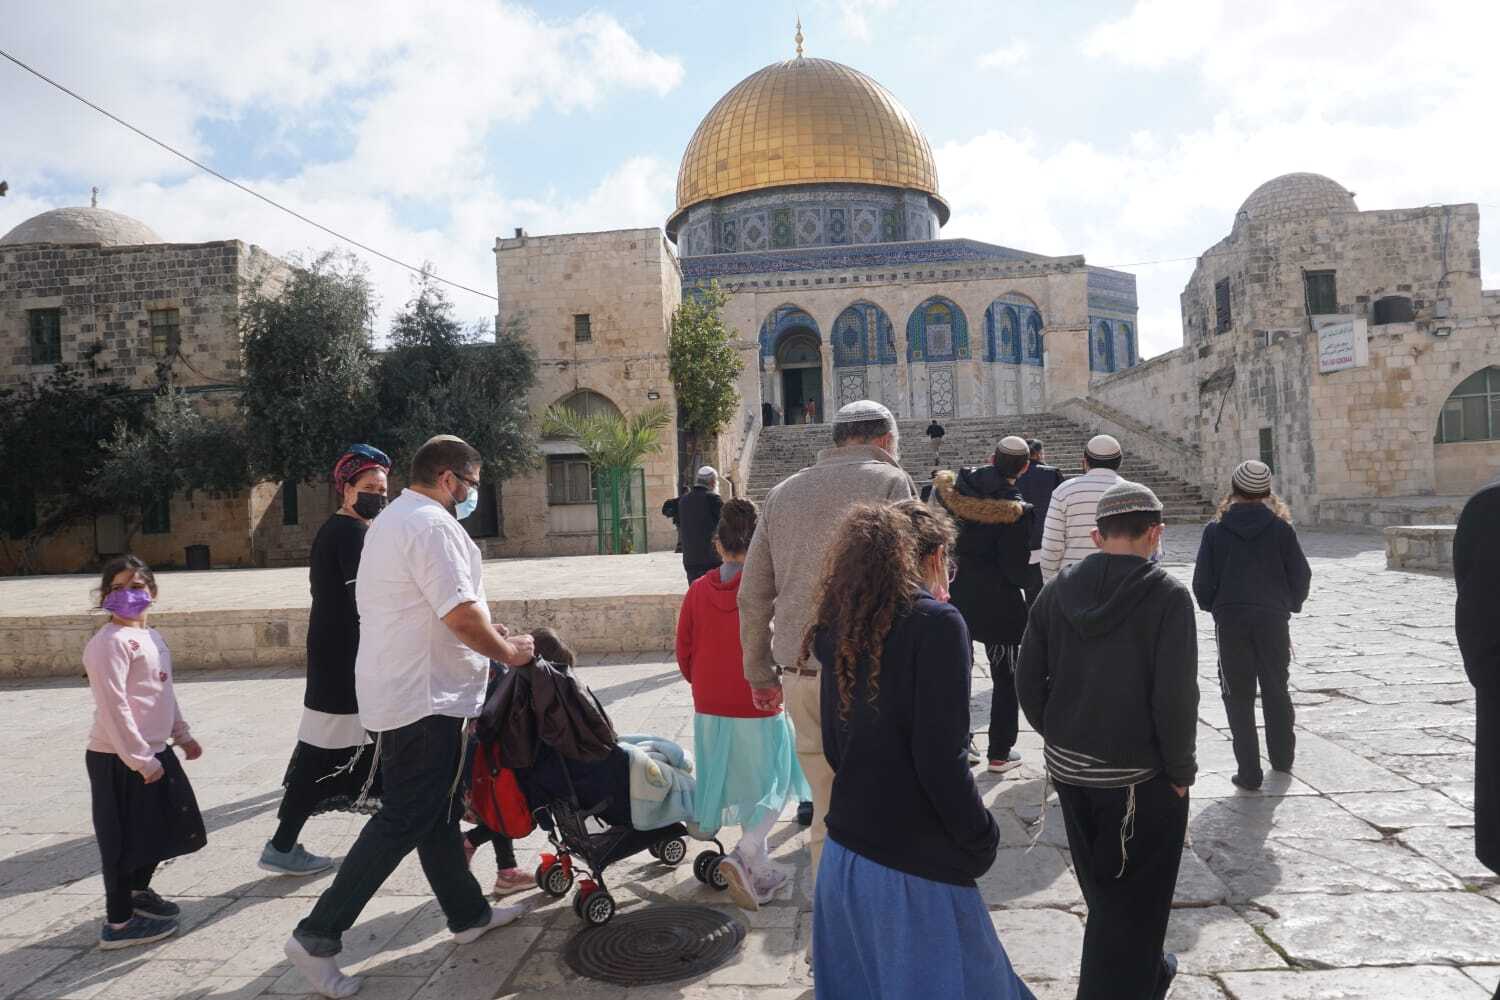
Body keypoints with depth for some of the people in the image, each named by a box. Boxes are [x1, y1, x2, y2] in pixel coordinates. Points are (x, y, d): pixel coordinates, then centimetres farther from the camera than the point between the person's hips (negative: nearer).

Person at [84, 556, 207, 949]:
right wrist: (140, 759, -22)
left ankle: (138, 892, 41)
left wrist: (182, 734, 20)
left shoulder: (151, 637, 13)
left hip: (155, 752, 9)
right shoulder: (110, 642, -17)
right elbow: (113, 707, -22)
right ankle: (118, 924, 14)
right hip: (120, 759, -9)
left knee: (163, 827, 20)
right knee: (125, 838, 1)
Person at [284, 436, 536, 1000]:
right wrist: (508, 652, -8)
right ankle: (317, 936, 3)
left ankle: (469, 914, 29)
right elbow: (461, 615, -24)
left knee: (436, 811, 17)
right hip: (425, 698, -11)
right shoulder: (432, 524, -18)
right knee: (403, 820, -4)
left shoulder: (392, 520, 17)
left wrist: (484, 632, 18)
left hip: (401, 690, 11)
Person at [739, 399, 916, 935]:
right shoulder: (890, 481, -1)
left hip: (802, 674, 5)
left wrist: (760, 673, 20)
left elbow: (752, 594, 15)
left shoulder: (783, 493, 15)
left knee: (827, 808, 15)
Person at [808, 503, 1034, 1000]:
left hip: (845, 852, 7)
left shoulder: (841, 627, 6)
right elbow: (940, 760, -18)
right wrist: (982, 838, -5)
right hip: (913, 869, -7)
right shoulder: (936, 622, -15)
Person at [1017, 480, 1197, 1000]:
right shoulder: (1167, 595, -15)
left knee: (1102, 891, 26)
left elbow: (1028, 680, 0)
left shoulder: (1058, 590, -2)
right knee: (1130, 902, 12)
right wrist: (1181, 770, -6)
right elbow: (1175, 697, -19)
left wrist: (1061, 737, 12)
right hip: (1139, 777, -5)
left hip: (1069, 769, 6)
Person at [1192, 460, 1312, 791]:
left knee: (1238, 695, 5)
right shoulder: (1281, 528, -3)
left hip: (1230, 620, -2)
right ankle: (1282, 757, 35)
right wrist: (1289, 605, 18)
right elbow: (1301, 575, 0)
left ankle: (1248, 771, 4)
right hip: (1273, 618, 2)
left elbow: (1202, 582, -5)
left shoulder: (1216, 529, -5)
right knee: (1276, 689, 20)